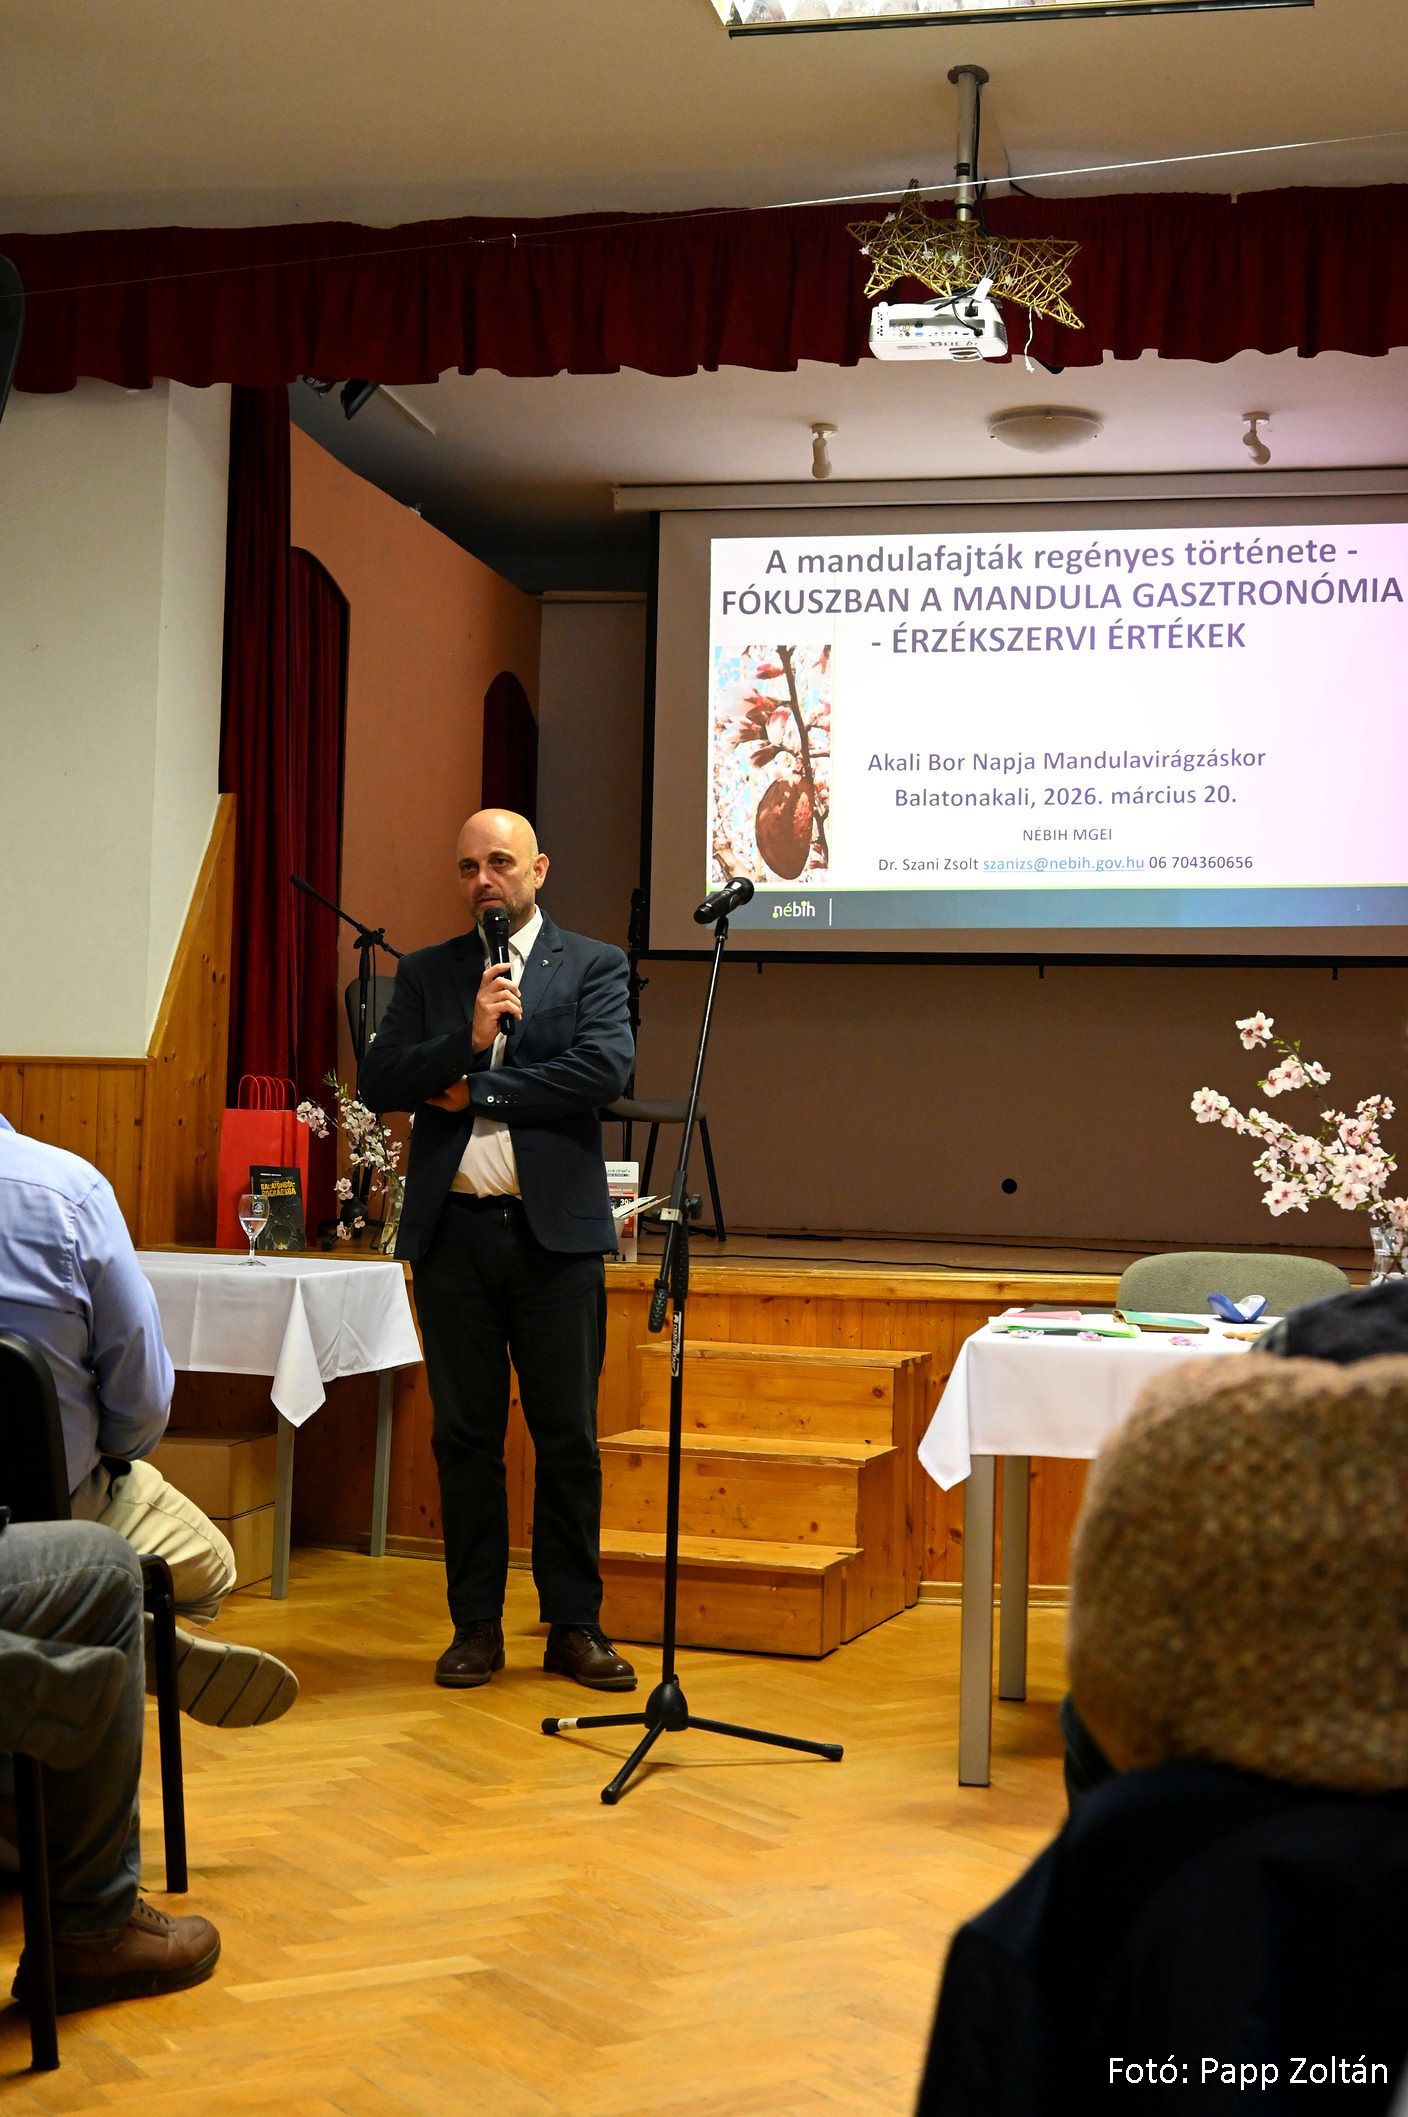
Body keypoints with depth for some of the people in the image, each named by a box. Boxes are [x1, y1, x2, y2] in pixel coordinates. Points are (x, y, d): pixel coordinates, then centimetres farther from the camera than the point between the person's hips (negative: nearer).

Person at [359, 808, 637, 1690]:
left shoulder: (592, 965, 5)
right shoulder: (425, 973, 13)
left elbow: (608, 1069, -11)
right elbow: (378, 1081, 1)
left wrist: (475, 1089, -8)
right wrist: (469, 1040, -14)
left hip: (555, 1230, -2)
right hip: (454, 1229, 2)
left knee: (569, 1438, 2)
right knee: (465, 1435, 7)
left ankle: (575, 1626, 12)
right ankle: (477, 1625, 16)